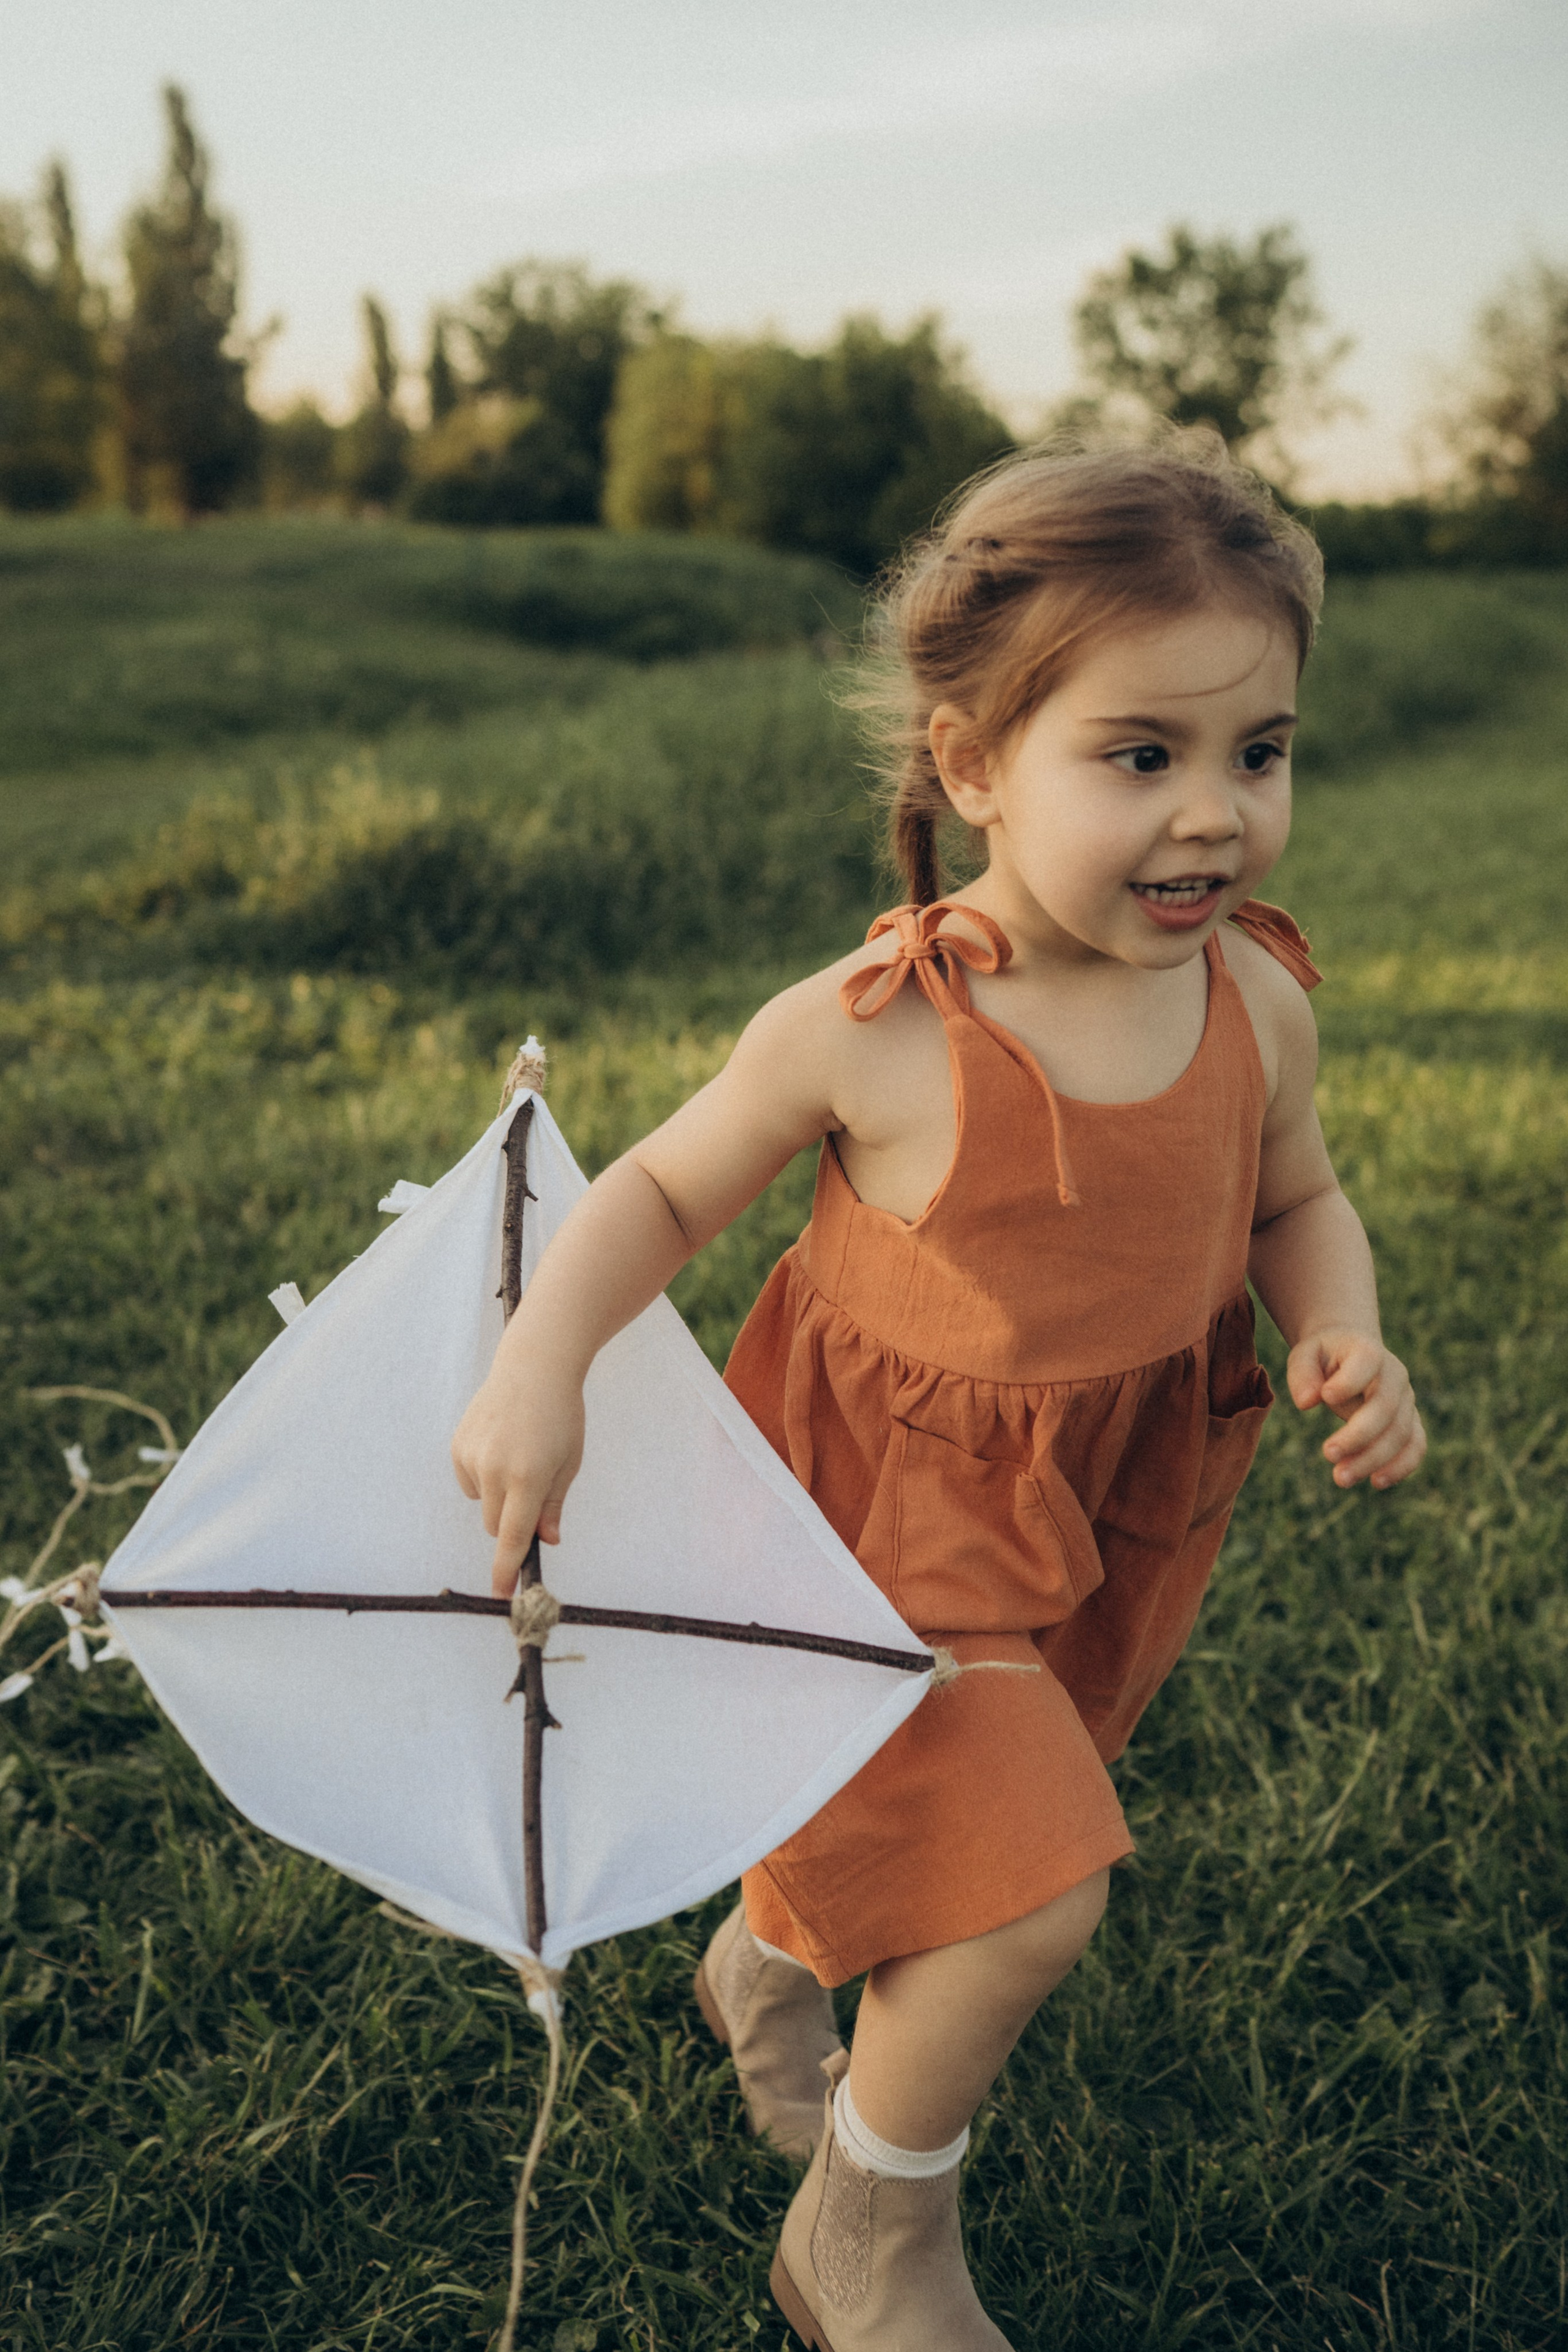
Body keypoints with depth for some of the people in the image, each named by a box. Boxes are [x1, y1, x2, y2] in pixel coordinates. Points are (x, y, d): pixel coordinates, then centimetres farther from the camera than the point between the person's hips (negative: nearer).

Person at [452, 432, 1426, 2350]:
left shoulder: (1256, 1004, -13)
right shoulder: (866, 1036, -27)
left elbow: (1293, 1202, 5)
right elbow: (665, 1188, -12)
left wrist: (1346, 1334, -14)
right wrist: (539, 1364, -26)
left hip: (1110, 1513, 6)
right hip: (889, 1513, -5)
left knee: (907, 1816, 25)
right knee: (1034, 1891, -12)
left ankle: (764, 1963, 62)